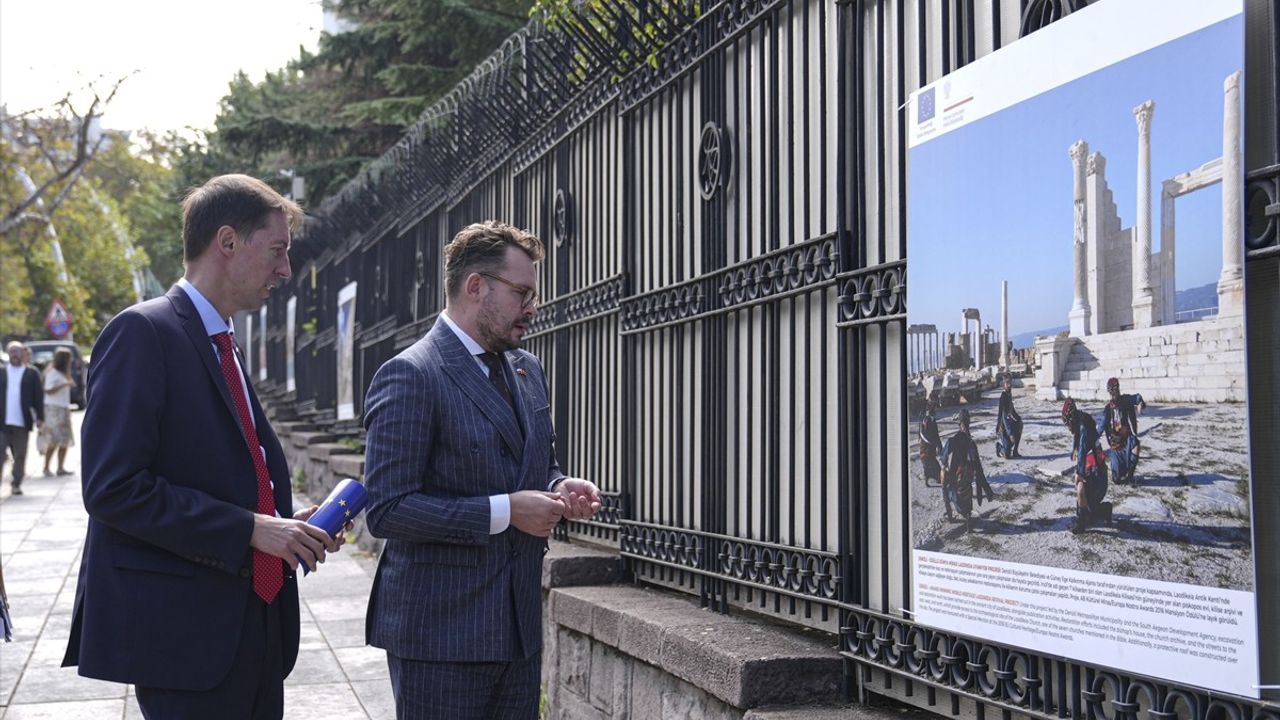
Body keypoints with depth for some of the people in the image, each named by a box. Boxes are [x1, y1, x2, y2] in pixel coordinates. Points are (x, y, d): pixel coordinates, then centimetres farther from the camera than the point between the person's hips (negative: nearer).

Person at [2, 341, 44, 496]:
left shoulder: (31, 373, 5)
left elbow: (38, 396, 3)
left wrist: (40, 417, -3)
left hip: (22, 421, -1)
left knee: (20, 455, 3)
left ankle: (16, 483, 11)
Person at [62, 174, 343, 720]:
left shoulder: (221, 346, 16)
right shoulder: (144, 332, -11)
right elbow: (113, 488, -19)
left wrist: (281, 523, 5)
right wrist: (250, 528, -19)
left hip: (252, 626, 9)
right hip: (185, 628, -9)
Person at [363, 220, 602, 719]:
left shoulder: (527, 371, 13)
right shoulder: (409, 377, -12)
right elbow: (387, 510, -18)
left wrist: (558, 490, 1)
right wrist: (504, 511, -20)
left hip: (519, 626, 7)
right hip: (440, 630, -7)